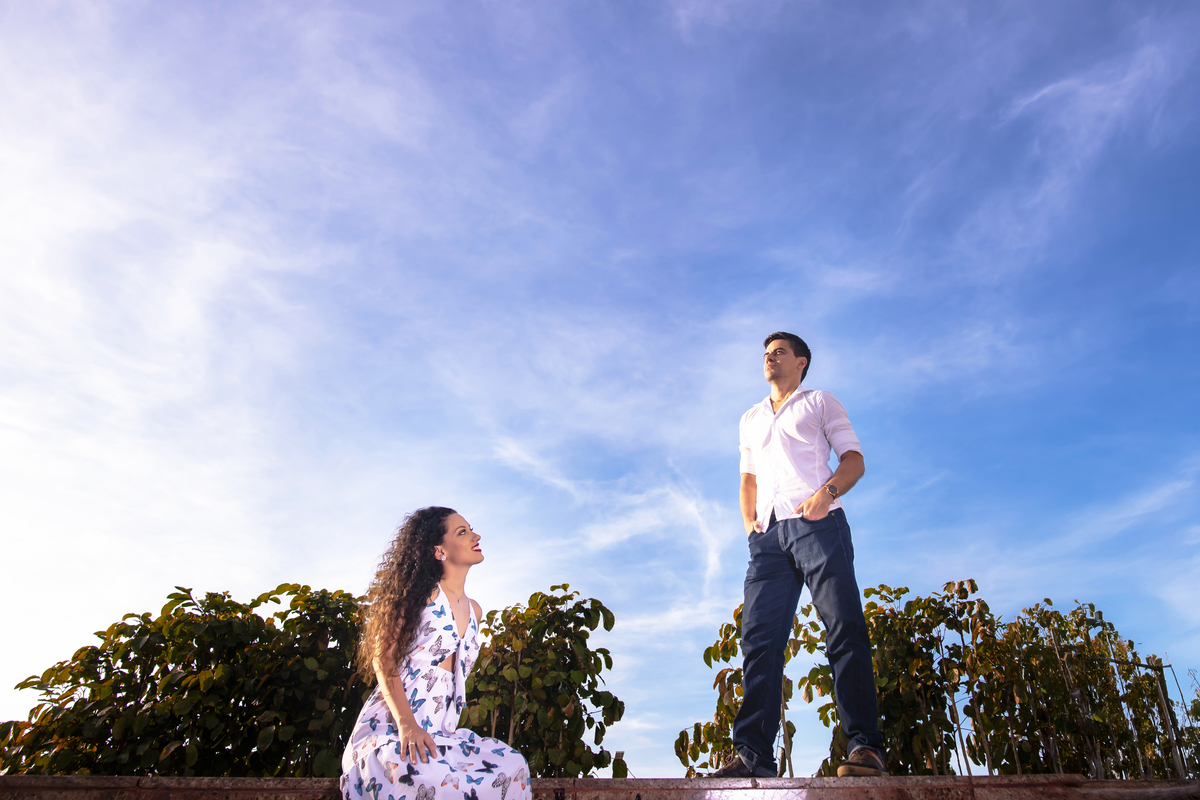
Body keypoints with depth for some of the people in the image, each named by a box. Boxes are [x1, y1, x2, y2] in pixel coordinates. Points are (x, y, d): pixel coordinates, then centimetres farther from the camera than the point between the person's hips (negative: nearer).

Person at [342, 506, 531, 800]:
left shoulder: (473, 610, 17)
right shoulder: (421, 591, -2)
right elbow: (383, 658, -9)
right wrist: (406, 723, -22)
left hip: (440, 732, 6)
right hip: (390, 727, -6)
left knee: (512, 767, -21)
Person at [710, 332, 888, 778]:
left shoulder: (820, 403, 17)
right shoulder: (751, 419, 31)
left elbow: (854, 460, 7)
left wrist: (827, 492, -13)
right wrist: (748, 522, 12)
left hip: (816, 523, -4)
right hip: (769, 533, 4)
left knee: (844, 626, -15)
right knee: (759, 637, -7)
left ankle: (865, 746, -14)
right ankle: (753, 755, -10)